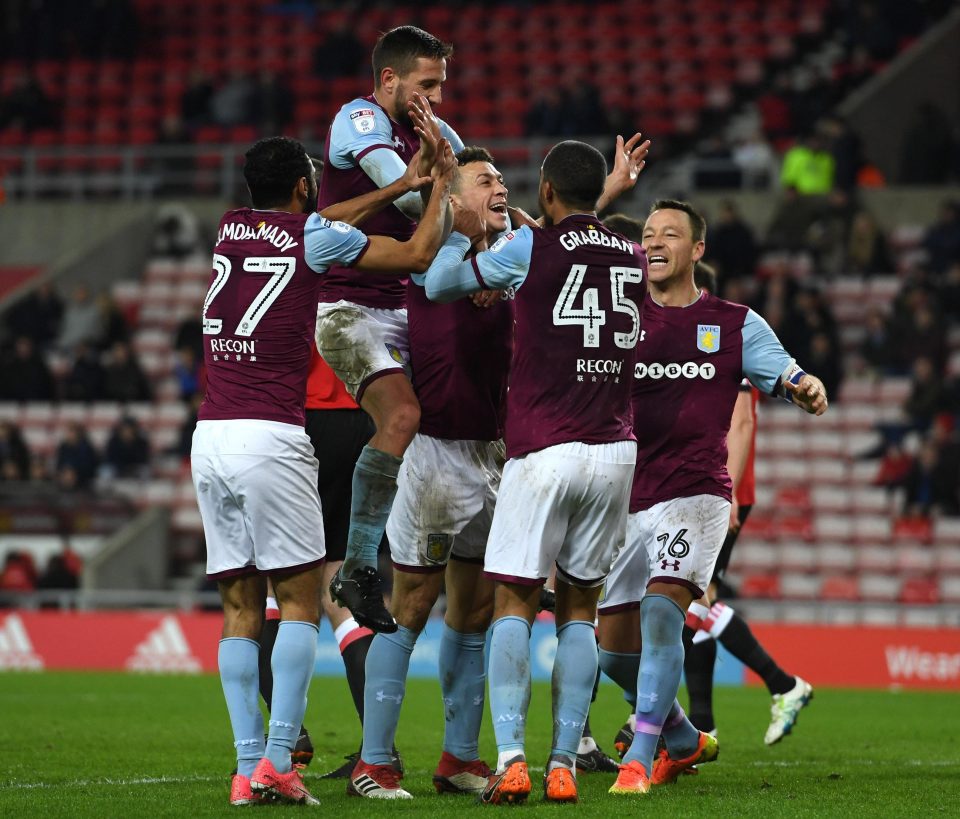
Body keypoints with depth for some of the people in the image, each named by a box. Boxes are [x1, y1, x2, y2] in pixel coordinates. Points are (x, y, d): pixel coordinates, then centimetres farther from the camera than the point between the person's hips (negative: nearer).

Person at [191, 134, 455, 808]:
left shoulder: (230, 229, 14)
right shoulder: (310, 236, -2)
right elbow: (419, 253, 5)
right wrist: (441, 180, 19)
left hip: (210, 436, 6)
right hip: (270, 436, -6)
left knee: (240, 609, 7)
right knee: (300, 601, -1)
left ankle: (248, 766, 1)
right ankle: (277, 760, -11)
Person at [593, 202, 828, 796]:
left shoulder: (735, 324, 6)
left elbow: (786, 376, 1)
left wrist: (807, 388, -23)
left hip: (695, 493, -3)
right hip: (624, 497, 4)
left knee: (661, 609, -24)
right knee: (616, 649, 5)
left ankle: (641, 757, -20)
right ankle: (684, 741, 30)